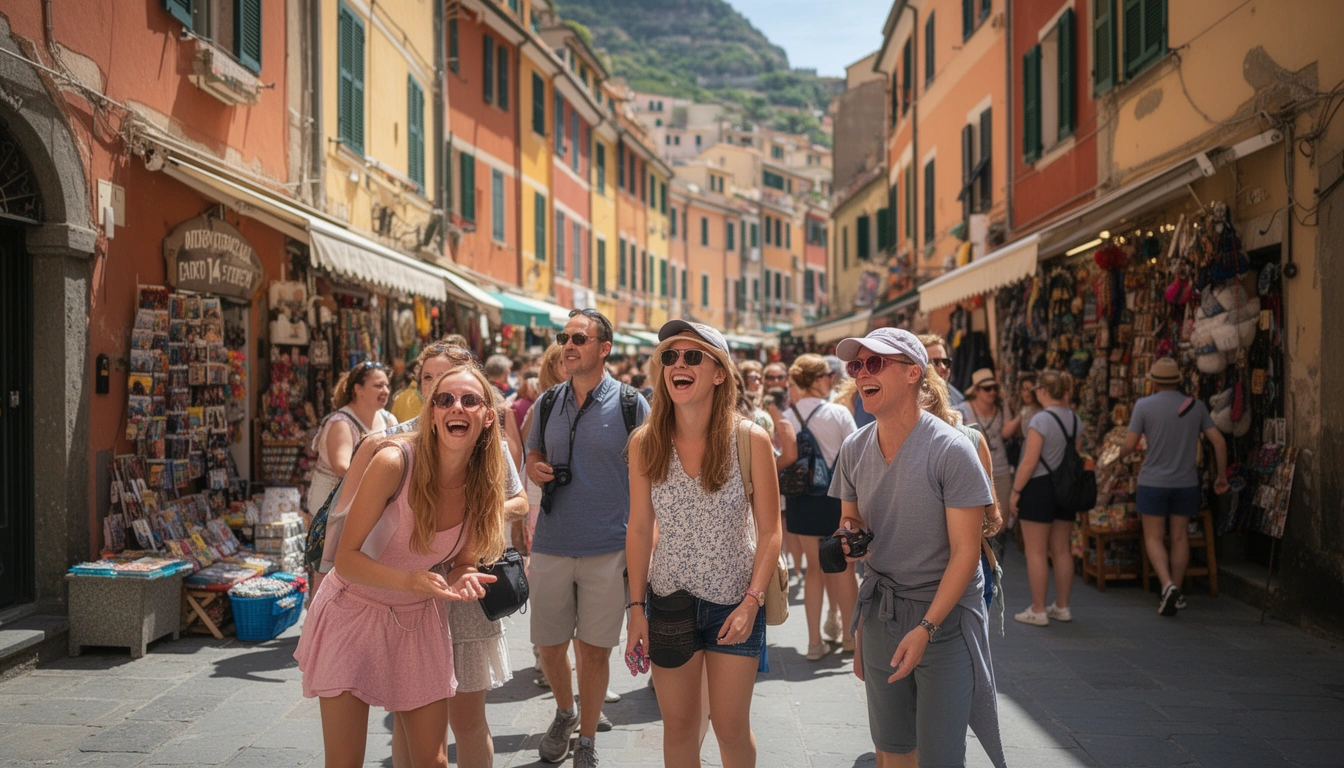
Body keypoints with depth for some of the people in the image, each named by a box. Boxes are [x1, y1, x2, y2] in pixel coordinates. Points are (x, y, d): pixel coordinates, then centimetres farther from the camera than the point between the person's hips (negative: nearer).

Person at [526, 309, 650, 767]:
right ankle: (564, 713, 39)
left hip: (608, 549, -3)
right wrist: (535, 469, -5)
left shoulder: (631, 405, -5)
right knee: (549, 644, 11)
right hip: (551, 547, 3)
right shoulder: (548, 403, 6)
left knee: (594, 648, 5)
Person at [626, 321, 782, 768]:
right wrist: (637, 607, -1)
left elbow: (770, 532, -7)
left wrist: (752, 601, -15)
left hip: (735, 602, -2)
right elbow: (639, 529, 1)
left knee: (731, 729, 8)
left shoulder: (751, 440, -12)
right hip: (669, 602, 2)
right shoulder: (645, 442, -6)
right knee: (678, 729, 13)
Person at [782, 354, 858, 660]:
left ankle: (815, 640, 14)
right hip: (836, 495, -3)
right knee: (843, 567, 10)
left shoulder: (787, 418, -4)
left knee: (814, 567, 12)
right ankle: (849, 635, 19)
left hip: (802, 498, 3)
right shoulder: (838, 413, -11)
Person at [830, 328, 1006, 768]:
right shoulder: (855, 449, 1)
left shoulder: (951, 451, -16)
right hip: (879, 613, 5)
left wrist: (926, 627, -21)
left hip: (945, 616, -5)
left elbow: (965, 552, -16)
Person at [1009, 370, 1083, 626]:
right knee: (1062, 550, 13)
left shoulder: (1041, 420, -16)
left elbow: (1029, 462, -18)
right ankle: (1062, 607, 20)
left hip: (1039, 488, -7)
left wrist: (1015, 491, -10)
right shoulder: (1075, 419, 6)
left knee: (1036, 552, 0)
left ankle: (1038, 611, 3)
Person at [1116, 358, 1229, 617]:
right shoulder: (1196, 406, 2)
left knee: (1153, 537, 4)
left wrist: (1119, 454, 14)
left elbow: (1130, 444, -9)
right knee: (1180, 537, 12)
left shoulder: (1144, 405, -8)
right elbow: (1219, 441, 2)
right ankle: (1176, 593, 19)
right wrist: (1221, 476, 12)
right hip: (1186, 482, 3)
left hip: (1153, 481, -3)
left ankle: (1167, 585, -16)